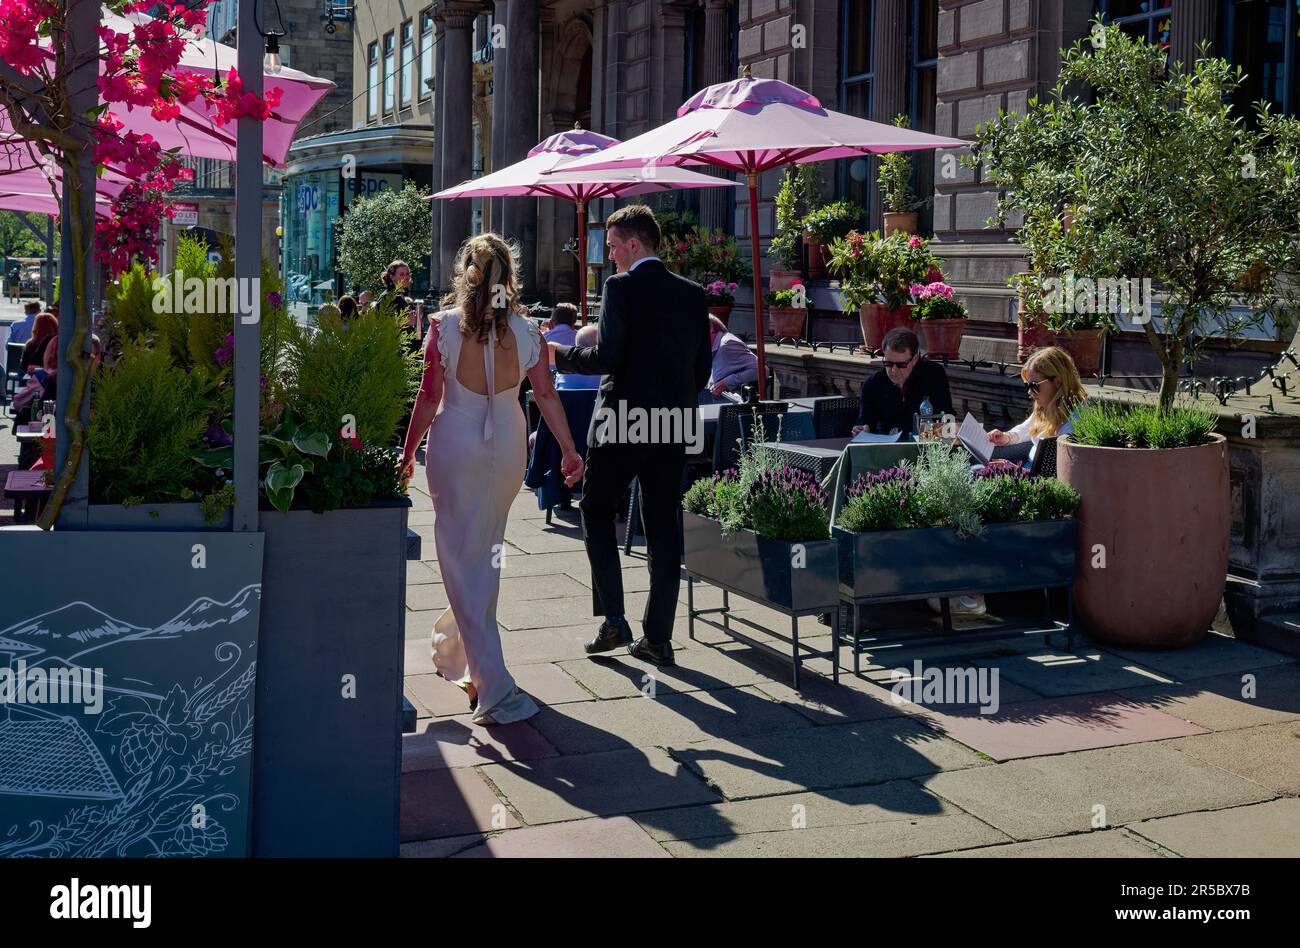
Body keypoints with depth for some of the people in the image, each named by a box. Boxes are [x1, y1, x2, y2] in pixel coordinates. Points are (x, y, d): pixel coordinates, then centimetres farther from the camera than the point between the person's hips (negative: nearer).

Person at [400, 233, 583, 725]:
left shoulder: (445, 325, -8)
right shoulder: (525, 329, -2)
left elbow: (429, 397, -6)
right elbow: (546, 395, 0)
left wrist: (407, 453, 4)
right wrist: (569, 450, 9)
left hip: (454, 445, -3)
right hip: (507, 446, 3)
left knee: (461, 558, 0)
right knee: (486, 552, 20)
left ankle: (493, 684, -8)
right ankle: (462, 648, 38)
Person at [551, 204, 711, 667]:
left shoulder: (621, 287, -11)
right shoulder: (693, 293, 8)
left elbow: (608, 357, -17)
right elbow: (703, 367, 9)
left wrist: (561, 354, -1)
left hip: (622, 420, -5)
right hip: (676, 422, 6)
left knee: (596, 511, 12)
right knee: (663, 526, 9)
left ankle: (613, 621, 4)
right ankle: (658, 637, 11)